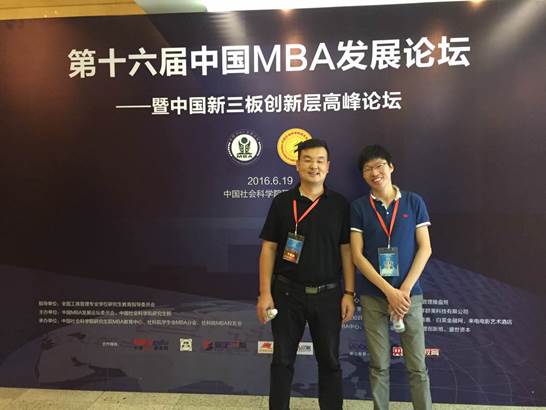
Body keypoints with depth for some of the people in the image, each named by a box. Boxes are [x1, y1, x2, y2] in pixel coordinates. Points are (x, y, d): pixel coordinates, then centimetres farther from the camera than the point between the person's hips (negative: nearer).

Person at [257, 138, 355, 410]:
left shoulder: (340, 204, 1)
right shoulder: (282, 202, -1)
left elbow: (346, 250, 3)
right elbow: (268, 248, -1)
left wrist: (349, 293, -2)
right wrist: (265, 293, -6)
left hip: (328, 294, 1)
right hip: (287, 292, 0)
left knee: (329, 360, 14)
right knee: (283, 359, 12)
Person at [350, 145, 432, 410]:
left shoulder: (413, 202, 1)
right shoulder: (358, 207, -1)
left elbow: (425, 248, 0)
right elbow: (357, 255, -5)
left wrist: (405, 290, -9)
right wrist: (389, 291, -11)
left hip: (410, 295, 0)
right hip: (373, 297, 0)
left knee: (417, 366, 7)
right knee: (379, 366, 10)